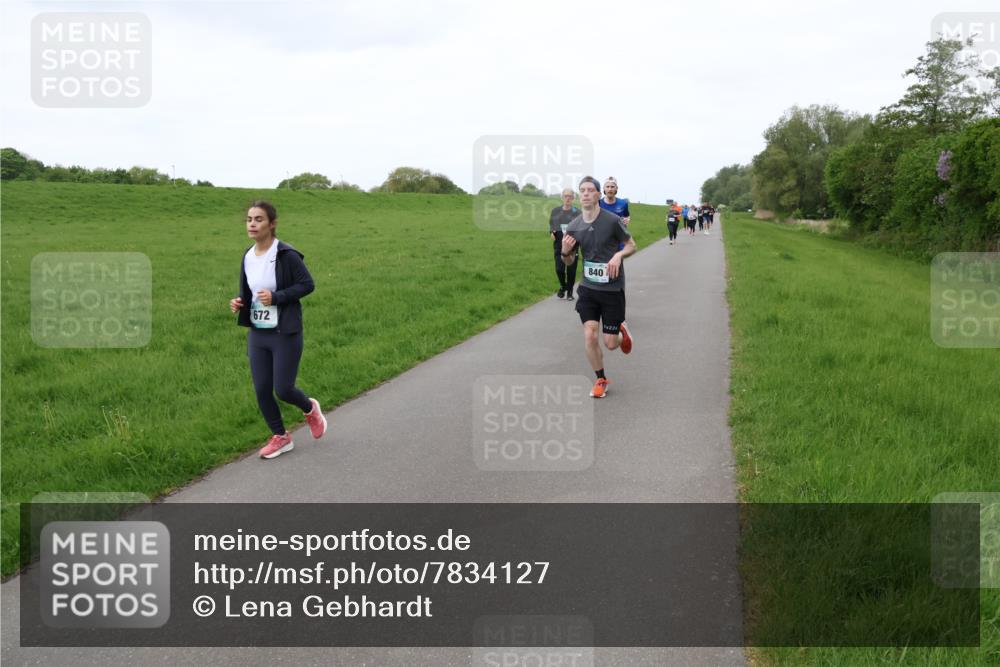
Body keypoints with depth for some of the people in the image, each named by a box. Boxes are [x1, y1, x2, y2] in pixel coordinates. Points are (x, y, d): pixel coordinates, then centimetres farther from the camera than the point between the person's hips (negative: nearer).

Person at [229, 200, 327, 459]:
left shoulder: (286, 255, -15)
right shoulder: (248, 257, 5)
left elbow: (307, 284, -12)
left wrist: (276, 297, -22)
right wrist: (239, 303, -4)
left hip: (285, 334, -6)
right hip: (257, 334, 6)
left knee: (283, 389, -4)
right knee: (262, 391, 6)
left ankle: (310, 409, 30)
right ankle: (280, 437, 26)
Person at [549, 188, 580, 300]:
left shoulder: (577, 212, 0)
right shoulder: (555, 211, 9)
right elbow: (551, 224, 18)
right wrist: (551, 232, -1)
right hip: (558, 244, 2)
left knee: (571, 269, -1)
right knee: (559, 268, -4)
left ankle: (570, 291, 18)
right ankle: (563, 286, 25)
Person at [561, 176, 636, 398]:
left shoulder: (612, 220, -13)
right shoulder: (573, 227, -3)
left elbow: (631, 245, 1)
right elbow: (569, 261, 9)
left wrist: (618, 255, -20)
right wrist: (565, 252, -14)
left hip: (613, 289, -2)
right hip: (588, 288, 3)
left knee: (610, 343, 0)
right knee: (589, 335, -8)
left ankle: (622, 332, 38)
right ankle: (601, 380, 14)